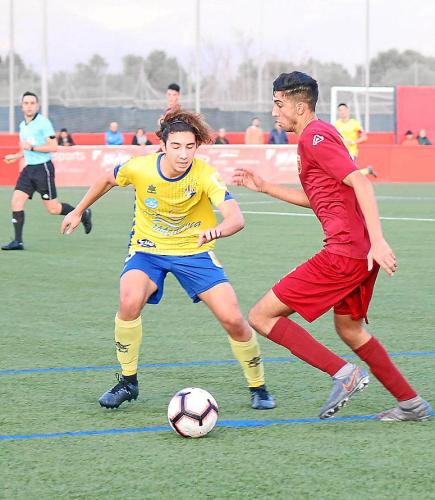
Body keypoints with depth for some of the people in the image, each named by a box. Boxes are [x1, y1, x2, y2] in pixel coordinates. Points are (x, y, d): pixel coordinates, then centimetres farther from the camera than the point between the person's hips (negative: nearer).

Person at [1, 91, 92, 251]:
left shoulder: (43, 122, -11)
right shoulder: (23, 125, 14)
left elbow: (53, 147, -17)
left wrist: (31, 147, -20)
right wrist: (15, 156, 15)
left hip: (43, 168, -7)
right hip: (29, 168, 7)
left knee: (53, 209, -3)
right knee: (16, 202, -5)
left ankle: (83, 214, 21)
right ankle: (18, 241, -2)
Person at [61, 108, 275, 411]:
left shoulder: (205, 175, -25)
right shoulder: (139, 168, -19)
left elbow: (236, 218, -38)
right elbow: (108, 180, 5)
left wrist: (217, 230, -61)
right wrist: (79, 211, 15)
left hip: (194, 251, 0)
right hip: (148, 250, 1)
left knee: (233, 319, -12)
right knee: (130, 301, -29)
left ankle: (258, 387, 14)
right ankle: (128, 382, -7)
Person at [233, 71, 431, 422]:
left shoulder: (314, 137, -11)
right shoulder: (316, 135, 20)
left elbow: (360, 182, -21)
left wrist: (377, 240, -28)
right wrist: (263, 187, 28)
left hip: (345, 252, -10)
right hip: (360, 252, 10)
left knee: (262, 316, -7)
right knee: (349, 328, 27)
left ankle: (343, 373, -11)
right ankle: (411, 404, 29)